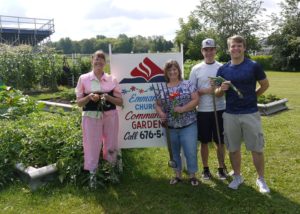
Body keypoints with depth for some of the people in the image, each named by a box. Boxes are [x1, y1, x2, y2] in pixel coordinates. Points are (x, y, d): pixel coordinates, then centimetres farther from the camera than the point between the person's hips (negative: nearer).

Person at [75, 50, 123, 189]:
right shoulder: (83, 79, 0)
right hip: (91, 116, -1)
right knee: (92, 146, 3)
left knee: (111, 145, 12)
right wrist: (89, 97, -18)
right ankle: (92, 174, 18)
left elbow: (120, 102, 3)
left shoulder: (112, 80, 2)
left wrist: (108, 97, -16)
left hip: (110, 116, 2)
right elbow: (79, 103, 2)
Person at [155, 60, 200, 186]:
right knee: (174, 152, 13)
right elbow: (158, 105, 9)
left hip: (188, 125, -3)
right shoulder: (162, 89, 5)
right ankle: (178, 175, 30)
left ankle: (192, 175, 19)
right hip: (170, 127, 3)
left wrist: (183, 109, -20)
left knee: (190, 151, -1)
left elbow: (196, 99, -7)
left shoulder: (187, 84, -1)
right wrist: (161, 113, -12)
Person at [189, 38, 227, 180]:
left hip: (220, 110, 0)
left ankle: (221, 168, 25)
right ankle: (205, 169, 25)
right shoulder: (196, 69, 2)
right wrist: (206, 90, -16)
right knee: (204, 142, 9)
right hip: (203, 111, 0)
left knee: (220, 142, 9)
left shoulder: (222, 67, 3)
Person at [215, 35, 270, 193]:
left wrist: (251, 97, 8)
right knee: (233, 148, 12)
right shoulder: (223, 69, 3)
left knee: (257, 149, 4)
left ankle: (261, 179, 23)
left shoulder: (254, 66, -5)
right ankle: (237, 177, 30)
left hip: (251, 113, -2)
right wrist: (221, 89, -13)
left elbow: (265, 85, 8)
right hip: (230, 115, 3)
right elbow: (217, 94, 8)